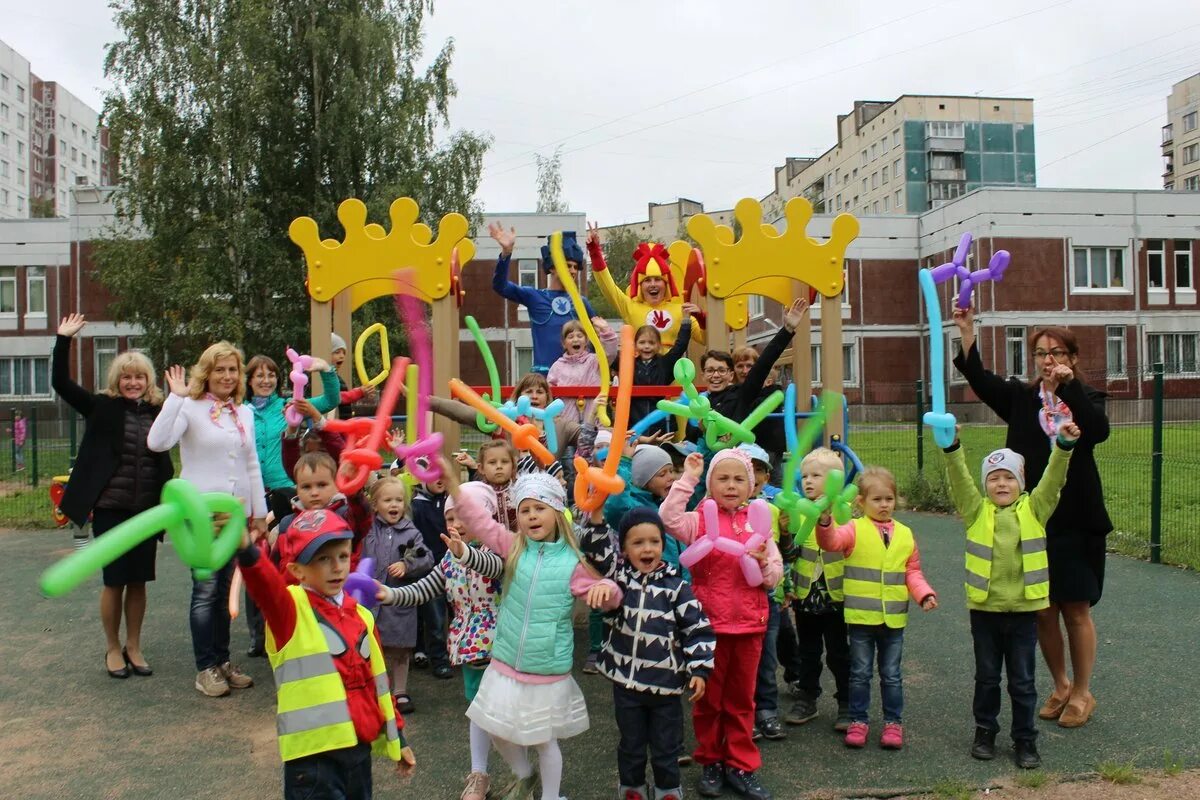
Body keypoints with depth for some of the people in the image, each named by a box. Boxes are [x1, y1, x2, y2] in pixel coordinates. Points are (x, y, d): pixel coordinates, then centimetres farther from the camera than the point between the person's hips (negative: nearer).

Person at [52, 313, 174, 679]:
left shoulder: (159, 412, 4)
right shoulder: (103, 408, -2)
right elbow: (61, 383, -9)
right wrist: (63, 340, -12)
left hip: (146, 510, 2)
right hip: (110, 508, -2)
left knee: (138, 581, 10)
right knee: (114, 581, 5)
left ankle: (133, 647, 25)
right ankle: (112, 648, 23)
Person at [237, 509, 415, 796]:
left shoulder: (361, 616, 10)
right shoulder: (290, 609, -7)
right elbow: (264, 583, -30)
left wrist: (396, 737, 20)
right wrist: (244, 549, -50)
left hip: (359, 747, 6)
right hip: (314, 754, -6)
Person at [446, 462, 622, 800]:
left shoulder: (572, 562, -10)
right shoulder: (513, 547, -3)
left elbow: (606, 597, -5)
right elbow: (479, 522, -8)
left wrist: (606, 587, -29)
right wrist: (452, 483, -19)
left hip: (547, 671, -3)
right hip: (506, 665, 4)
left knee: (545, 739, 11)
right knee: (500, 733, 17)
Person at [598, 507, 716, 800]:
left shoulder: (676, 586, -7)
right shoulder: (617, 579, -2)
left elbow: (698, 628, -5)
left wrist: (699, 669, -10)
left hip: (665, 683, -1)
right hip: (625, 681, 1)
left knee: (667, 746, 13)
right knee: (631, 745, 18)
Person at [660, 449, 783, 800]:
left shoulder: (758, 523, 4)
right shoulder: (699, 520, -5)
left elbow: (775, 575, 5)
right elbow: (668, 518, -26)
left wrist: (763, 563, -16)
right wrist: (687, 478, -22)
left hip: (749, 624, 3)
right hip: (709, 623, -2)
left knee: (741, 699, 14)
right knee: (709, 698, 12)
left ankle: (740, 766, 26)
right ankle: (711, 763, 28)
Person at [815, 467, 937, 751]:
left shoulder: (905, 534, 5)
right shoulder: (855, 530, -5)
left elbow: (912, 571, 8)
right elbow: (831, 542, -23)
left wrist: (924, 594, -8)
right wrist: (825, 522, -43)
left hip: (894, 618, 2)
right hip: (861, 617, -2)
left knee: (891, 674, 13)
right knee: (860, 673, 9)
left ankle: (893, 722, 26)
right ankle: (858, 721, 22)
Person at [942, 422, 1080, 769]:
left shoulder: (1034, 509, 2)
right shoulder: (976, 510, 1)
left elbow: (1053, 479, -10)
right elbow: (959, 479, -12)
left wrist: (1064, 445, -23)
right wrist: (952, 446, -26)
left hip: (1023, 608, 0)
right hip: (984, 607, 0)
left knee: (1023, 681, 9)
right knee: (986, 677, 14)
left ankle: (1025, 740, 22)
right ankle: (984, 733, 28)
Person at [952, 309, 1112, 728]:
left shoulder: (1087, 399, 2)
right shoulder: (1020, 398, 5)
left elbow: (1099, 430, -20)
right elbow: (979, 378, -12)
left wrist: (1070, 386, -26)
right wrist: (967, 331, -24)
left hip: (1076, 521, -2)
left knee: (1076, 610, 6)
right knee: (1042, 611, 8)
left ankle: (1082, 693, 23)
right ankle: (1060, 686, 28)